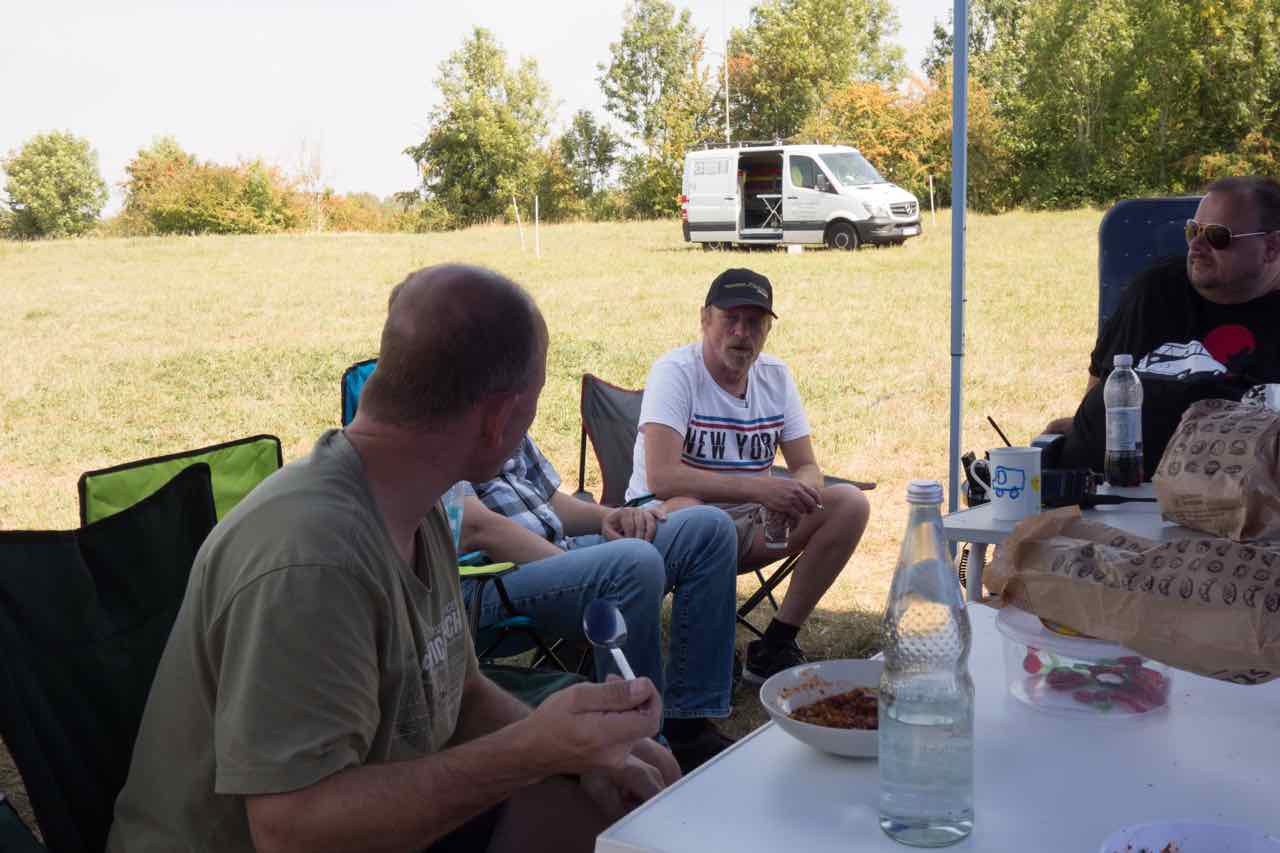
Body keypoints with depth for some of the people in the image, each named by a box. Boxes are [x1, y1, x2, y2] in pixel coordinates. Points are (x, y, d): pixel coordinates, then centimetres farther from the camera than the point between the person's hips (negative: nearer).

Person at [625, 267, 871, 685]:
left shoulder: (776, 376, 3)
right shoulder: (676, 372, -16)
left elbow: (808, 470, 2)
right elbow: (661, 478, -30)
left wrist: (799, 490, -23)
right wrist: (758, 487, -35)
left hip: (744, 525, 6)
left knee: (850, 503, -11)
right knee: (685, 511, -40)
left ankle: (775, 646, -7)